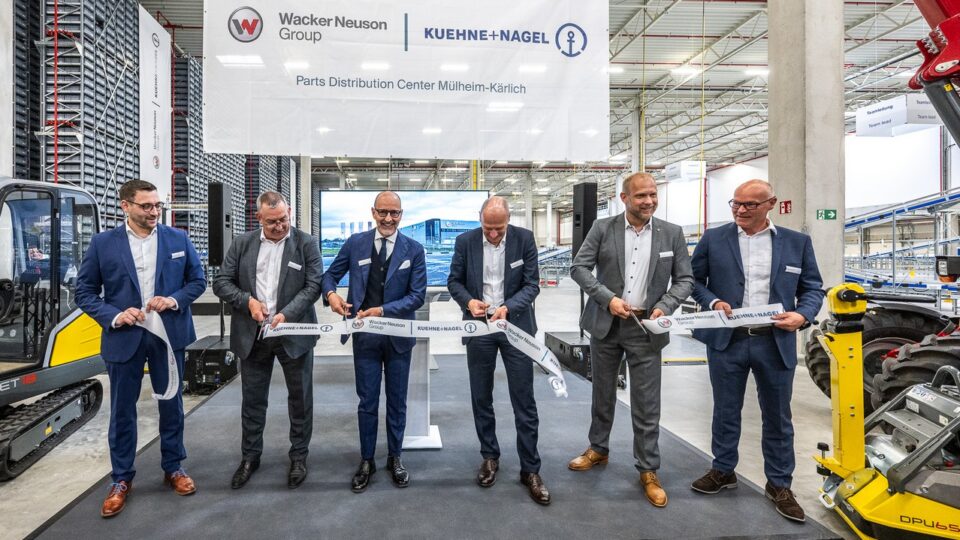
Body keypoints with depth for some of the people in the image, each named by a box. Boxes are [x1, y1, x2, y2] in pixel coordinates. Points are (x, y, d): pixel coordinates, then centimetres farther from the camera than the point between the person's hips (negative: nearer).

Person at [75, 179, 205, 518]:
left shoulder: (178, 239, 1)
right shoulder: (103, 243, -3)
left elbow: (198, 280, 6)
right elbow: (85, 291, 0)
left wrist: (175, 300, -12)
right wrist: (113, 316, -15)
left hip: (169, 334, 1)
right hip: (123, 337, -1)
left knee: (171, 404, 12)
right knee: (122, 410, 9)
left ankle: (173, 468, 29)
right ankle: (122, 479, 25)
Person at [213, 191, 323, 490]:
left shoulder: (307, 243, -5)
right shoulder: (242, 243, 3)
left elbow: (313, 286, -9)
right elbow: (221, 282, 4)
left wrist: (287, 314, -21)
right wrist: (247, 300, -13)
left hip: (294, 334, -2)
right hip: (252, 336, 2)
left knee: (300, 398, 9)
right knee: (252, 399, 13)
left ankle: (298, 456, 26)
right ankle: (250, 457, 30)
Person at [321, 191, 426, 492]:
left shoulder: (414, 250, -4)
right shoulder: (355, 243, 0)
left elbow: (417, 295, -8)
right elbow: (331, 274, 9)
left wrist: (382, 310, -19)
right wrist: (331, 293, -14)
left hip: (398, 336, 0)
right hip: (364, 335, 0)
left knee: (397, 401, 13)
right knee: (367, 401, 9)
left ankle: (395, 458, 30)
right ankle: (367, 461, 26)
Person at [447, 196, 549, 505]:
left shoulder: (524, 239, -6)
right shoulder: (465, 241, -3)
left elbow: (532, 284, -7)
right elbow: (454, 281, 4)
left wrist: (508, 307, -23)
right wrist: (469, 301, -17)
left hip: (515, 325, -1)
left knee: (524, 401, 1)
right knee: (481, 398, 11)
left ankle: (530, 469, 13)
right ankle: (489, 456, 29)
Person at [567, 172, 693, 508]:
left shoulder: (672, 234, 1)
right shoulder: (603, 228, -2)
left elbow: (685, 279, 3)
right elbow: (579, 267, -6)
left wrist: (665, 307, -13)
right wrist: (608, 298, -17)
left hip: (646, 328, 0)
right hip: (606, 324, 1)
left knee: (647, 404, 2)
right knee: (603, 394, 17)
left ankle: (648, 470, 18)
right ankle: (598, 449, 37)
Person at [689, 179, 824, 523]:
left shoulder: (797, 242, 3)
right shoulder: (713, 239, 2)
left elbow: (813, 288, 7)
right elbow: (694, 279, 7)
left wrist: (803, 315, -12)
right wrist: (712, 302, -11)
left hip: (776, 343, 0)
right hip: (726, 341, 0)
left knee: (777, 417, 11)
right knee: (726, 412, 13)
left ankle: (779, 484, 27)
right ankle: (723, 471, 31)